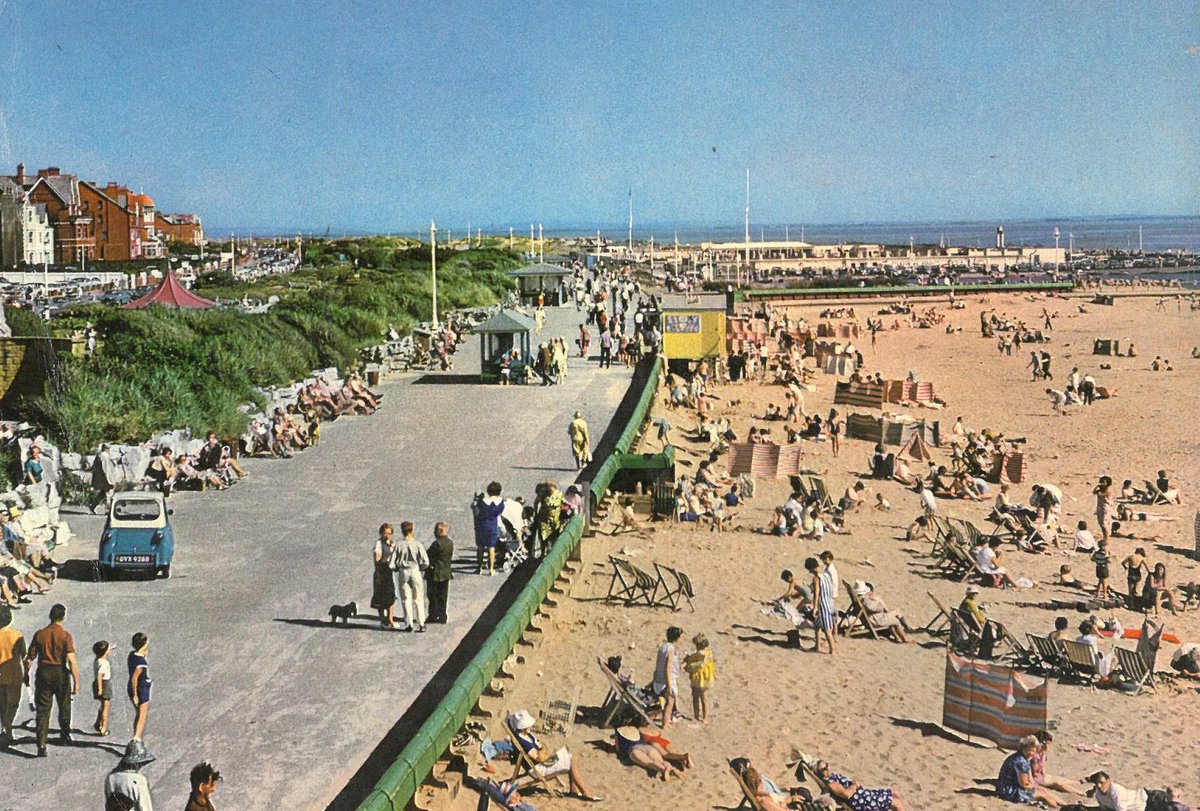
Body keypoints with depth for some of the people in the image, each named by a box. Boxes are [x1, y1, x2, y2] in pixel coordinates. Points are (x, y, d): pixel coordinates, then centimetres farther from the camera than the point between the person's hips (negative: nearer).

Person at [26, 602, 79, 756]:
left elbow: (30, 657, 1)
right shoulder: (66, 635, -10)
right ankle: (65, 736, 34)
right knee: (64, 707, 20)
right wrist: (76, 681, -13)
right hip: (60, 673, -1)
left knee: (43, 710, 3)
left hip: (43, 673, 1)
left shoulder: (39, 634, -2)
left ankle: (41, 745, -5)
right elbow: (72, 660, -16)